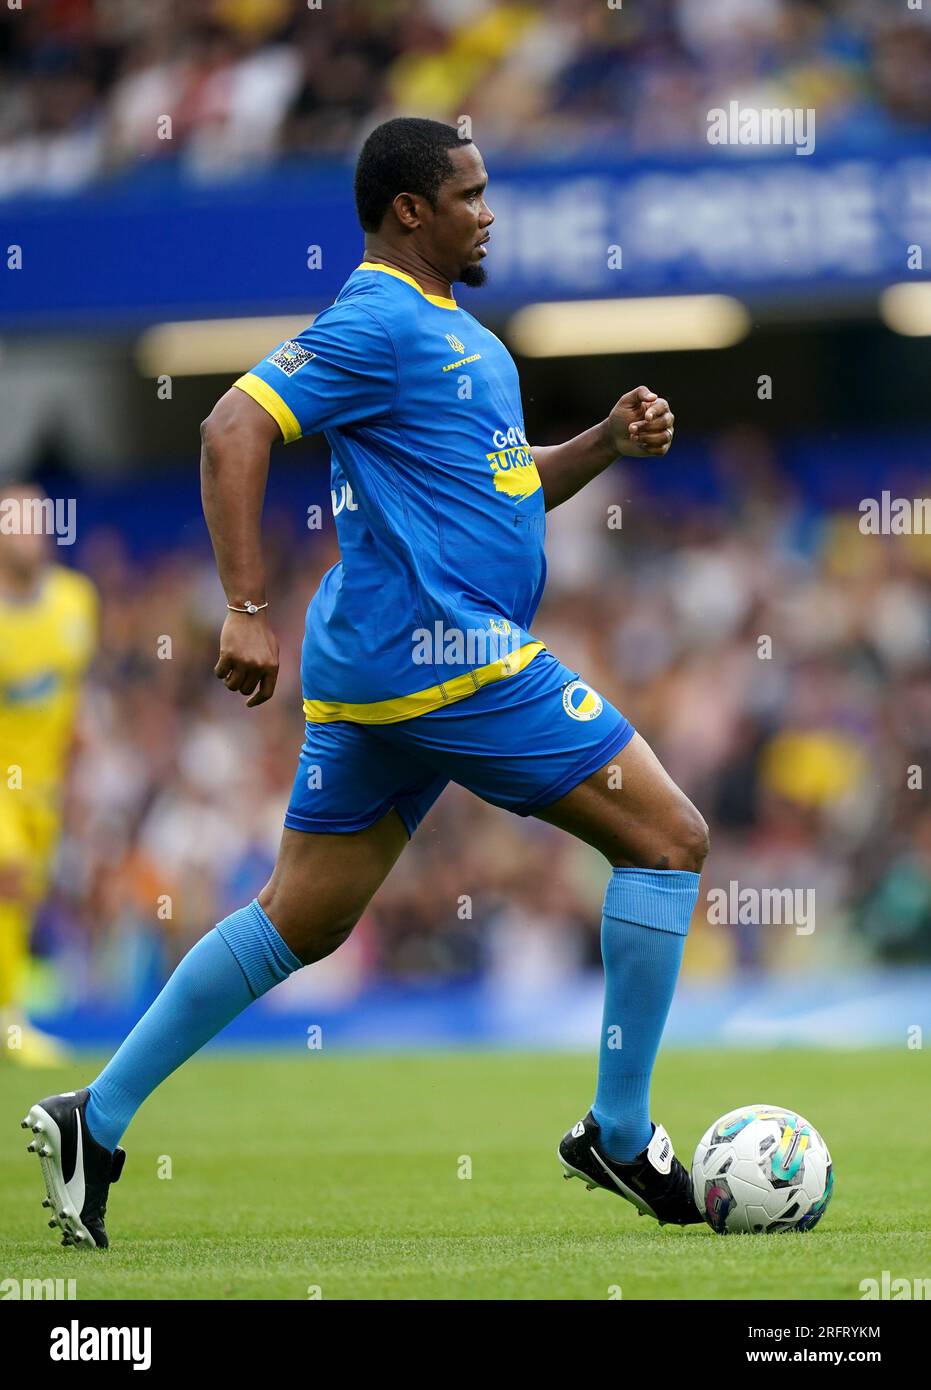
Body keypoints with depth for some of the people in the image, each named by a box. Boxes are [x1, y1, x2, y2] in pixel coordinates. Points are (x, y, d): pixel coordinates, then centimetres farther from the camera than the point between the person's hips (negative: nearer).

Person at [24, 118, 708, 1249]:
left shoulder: (449, 329, 20)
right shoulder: (379, 324, -12)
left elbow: (507, 487, 28)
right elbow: (234, 429, -20)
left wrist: (610, 440, 10)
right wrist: (248, 609, -25)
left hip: (375, 670, 10)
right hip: (442, 647, -10)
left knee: (300, 920, 12)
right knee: (668, 838, -3)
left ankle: (95, 1121, 10)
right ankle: (621, 1135, -1)